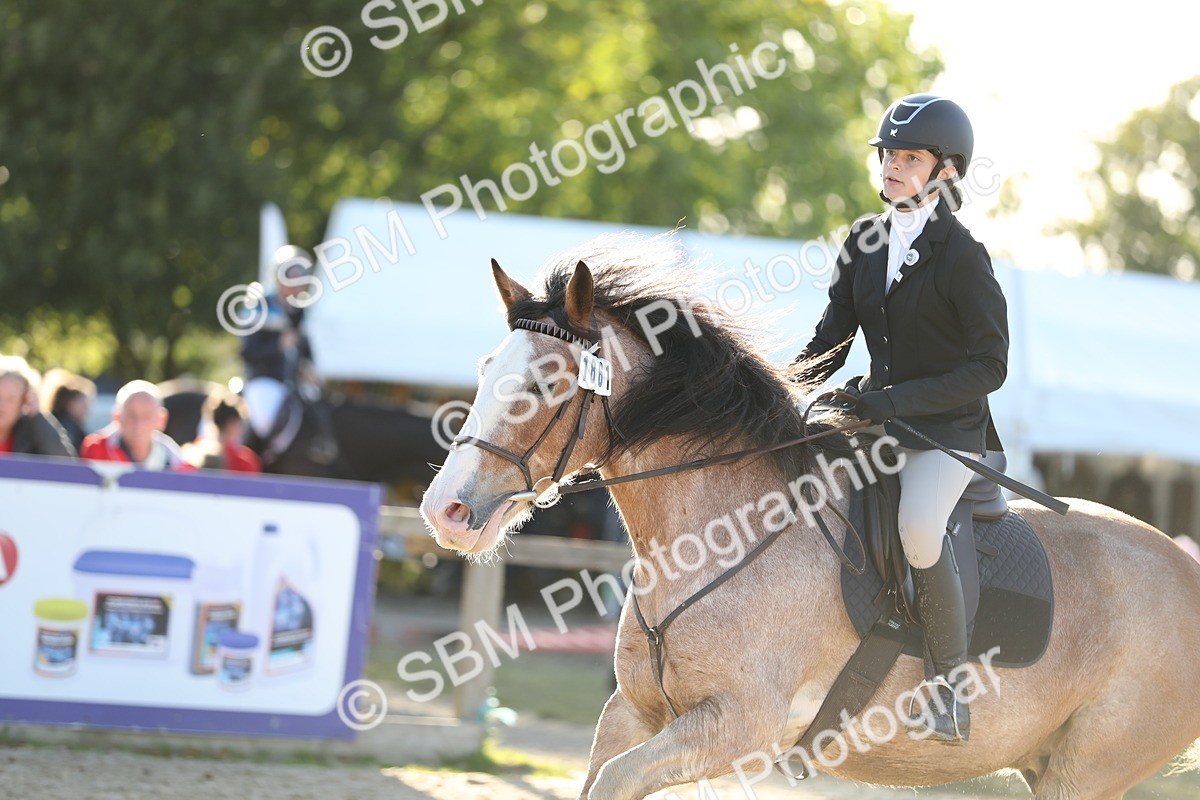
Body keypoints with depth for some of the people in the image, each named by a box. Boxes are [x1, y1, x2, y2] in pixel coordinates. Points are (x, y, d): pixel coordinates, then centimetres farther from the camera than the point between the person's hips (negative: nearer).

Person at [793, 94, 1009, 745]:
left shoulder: (961, 257, -11)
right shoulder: (864, 244, 7)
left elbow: (989, 367, -13)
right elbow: (831, 343, 12)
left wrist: (898, 399, -21)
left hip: (948, 429, -7)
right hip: (877, 420, 7)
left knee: (917, 527, -33)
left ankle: (952, 687, -19)